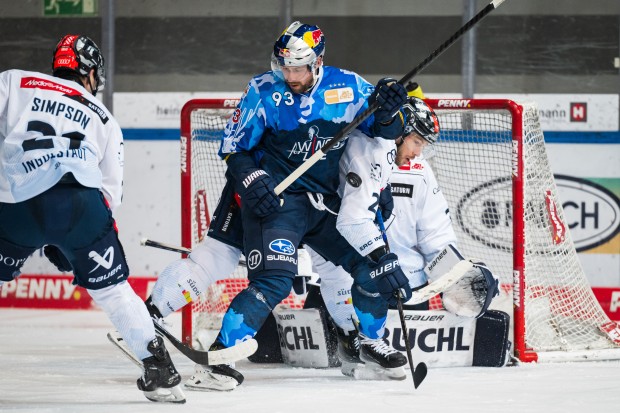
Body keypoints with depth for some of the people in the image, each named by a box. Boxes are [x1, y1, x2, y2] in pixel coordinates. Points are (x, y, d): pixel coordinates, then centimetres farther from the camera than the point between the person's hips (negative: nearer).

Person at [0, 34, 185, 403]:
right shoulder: (103, 118, 26)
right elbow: (111, 192, 21)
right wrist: (65, 239, 24)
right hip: (81, 203, 1)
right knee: (112, 287, 14)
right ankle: (159, 371, 10)